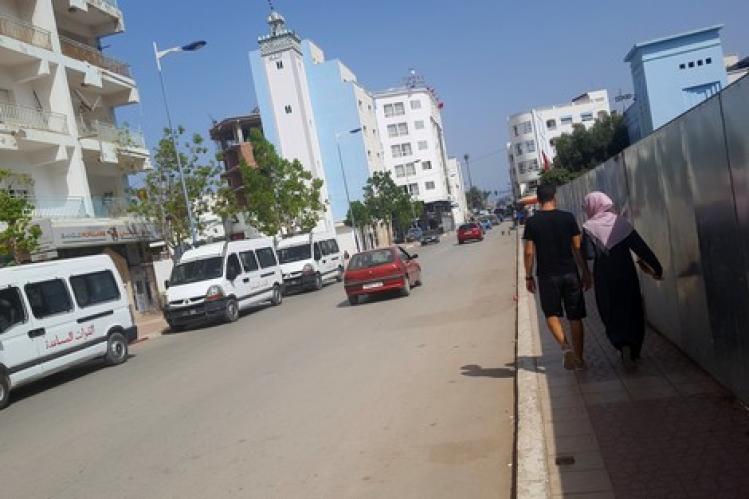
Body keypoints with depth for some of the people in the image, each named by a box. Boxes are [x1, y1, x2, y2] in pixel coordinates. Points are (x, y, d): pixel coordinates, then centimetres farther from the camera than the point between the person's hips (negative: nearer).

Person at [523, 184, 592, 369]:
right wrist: (586, 272, 7)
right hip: (570, 273, 1)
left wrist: (528, 276, 5)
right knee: (575, 317, 10)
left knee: (552, 314, 14)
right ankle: (579, 358, 16)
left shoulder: (532, 222, -4)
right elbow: (577, 248, -1)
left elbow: (529, 252, -5)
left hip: (547, 276, -1)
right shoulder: (568, 218, -2)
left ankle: (565, 346, -9)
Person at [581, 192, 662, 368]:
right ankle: (633, 351, 11)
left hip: (604, 278, -2)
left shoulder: (589, 227, -9)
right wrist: (656, 267, 0)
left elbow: (588, 254, -20)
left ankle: (623, 345, -9)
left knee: (612, 315, 11)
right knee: (633, 312, 14)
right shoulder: (622, 222, -1)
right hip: (626, 274, 2)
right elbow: (641, 247, -4)